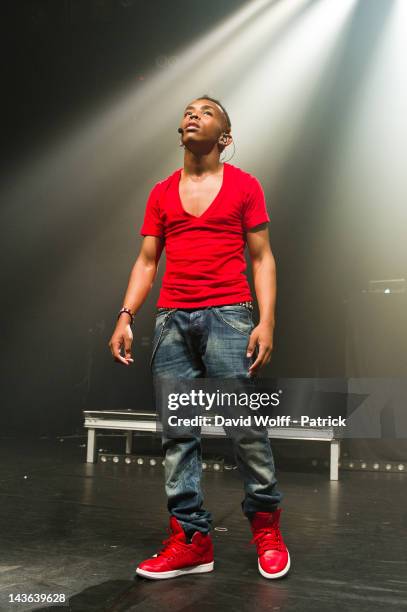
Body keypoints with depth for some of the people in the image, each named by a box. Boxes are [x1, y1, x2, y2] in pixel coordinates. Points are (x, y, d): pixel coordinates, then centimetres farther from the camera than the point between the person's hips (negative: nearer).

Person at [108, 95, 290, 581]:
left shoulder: (243, 186, 7)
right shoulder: (161, 193, 15)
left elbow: (262, 258, 3)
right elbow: (147, 261, 14)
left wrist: (267, 321, -8)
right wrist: (125, 317, 2)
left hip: (228, 316, -3)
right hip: (171, 320, 4)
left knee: (245, 425, -5)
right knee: (176, 432, 2)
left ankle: (266, 526, 15)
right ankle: (190, 540, 11)